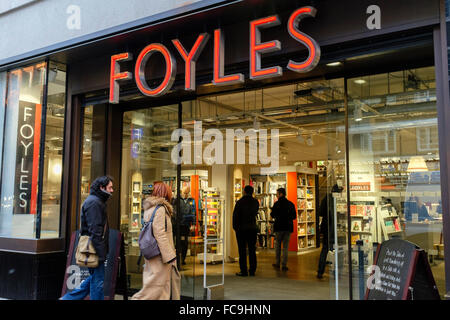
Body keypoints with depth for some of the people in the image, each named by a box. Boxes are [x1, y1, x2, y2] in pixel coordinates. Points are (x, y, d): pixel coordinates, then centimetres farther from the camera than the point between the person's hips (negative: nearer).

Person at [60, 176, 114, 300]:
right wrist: (100, 253, -22)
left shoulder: (97, 201, 19)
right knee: (98, 280, -2)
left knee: (95, 278, 17)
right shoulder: (94, 202, -14)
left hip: (94, 248, 10)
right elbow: (95, 231, -21)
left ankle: (69, 298, 23)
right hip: (95, 248, -10)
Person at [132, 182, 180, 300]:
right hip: (159, 255, -9)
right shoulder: (160, 209, -15)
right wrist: (170, 256, -18)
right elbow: (160, 235, -20)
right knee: (156, 287, -3)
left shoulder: (149, 208, 13)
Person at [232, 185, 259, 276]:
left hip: (241, 228, -4)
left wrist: (235, 227, 1)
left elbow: (235, 215, -8)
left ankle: (243, 271, -1)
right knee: (252, 250, 9)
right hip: (253, 228, 4)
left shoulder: (240, 202, -9)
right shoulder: (256, 202, 3)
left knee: (242, 250, 0)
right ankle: (252, 271, 11)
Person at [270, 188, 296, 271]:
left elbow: (272, 215, -5)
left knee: (277, 244, 13)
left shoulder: (277, 204, -9)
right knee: (285, 246, 5)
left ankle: (277, 263, 18)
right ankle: (284, 265, 2)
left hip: (279, 227, -3)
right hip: (288, 227, 3)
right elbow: (294, 216, 8)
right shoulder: (291, 204, 3)